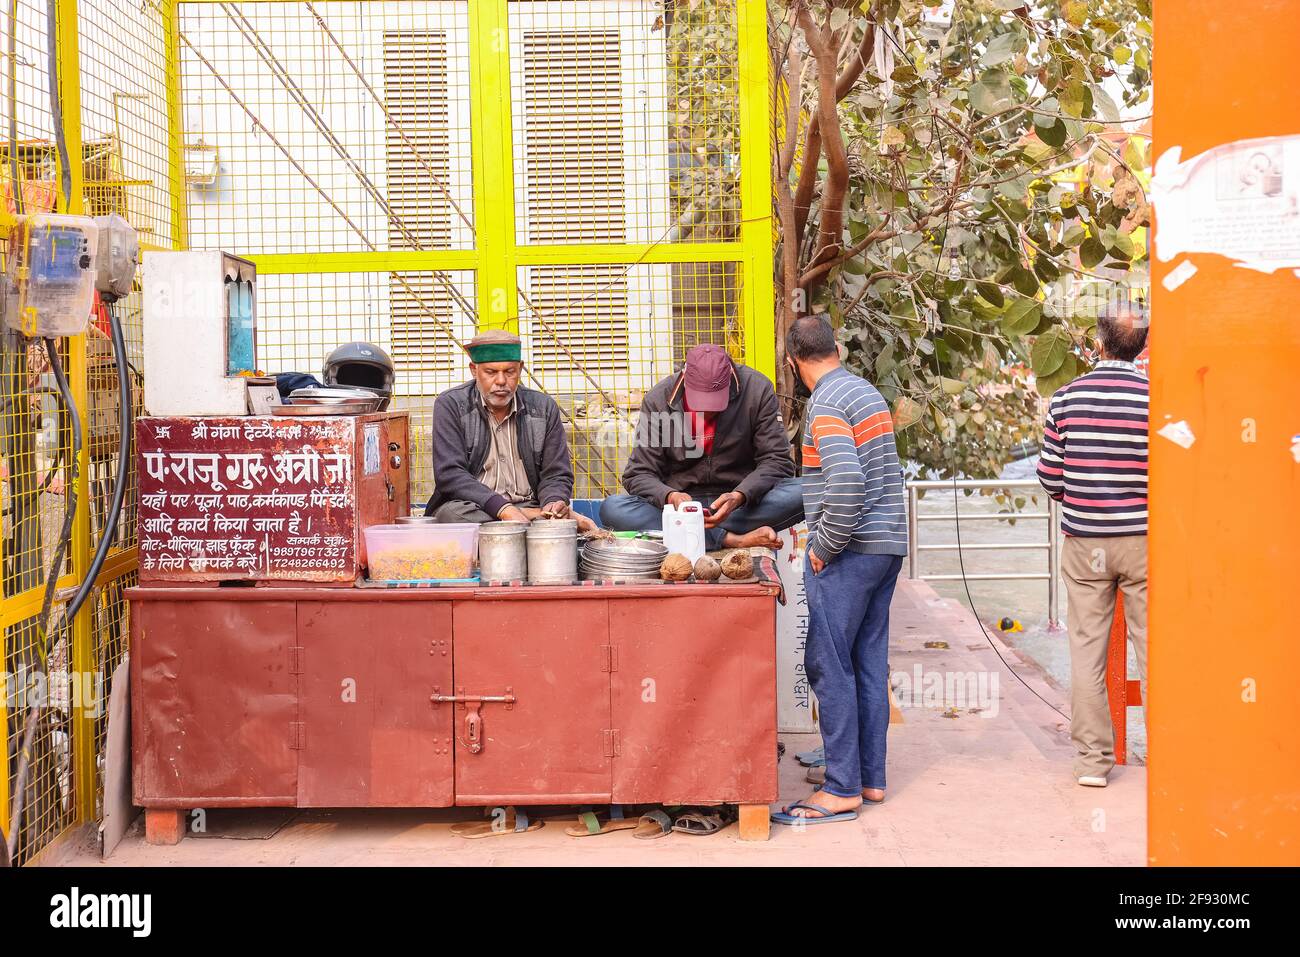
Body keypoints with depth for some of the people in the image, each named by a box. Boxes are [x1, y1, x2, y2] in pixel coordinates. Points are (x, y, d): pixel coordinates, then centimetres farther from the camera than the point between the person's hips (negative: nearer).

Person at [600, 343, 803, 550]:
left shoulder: (757, 390, -9)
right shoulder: (658, 399, -7)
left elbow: (776, 461, -10)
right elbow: (639, 474, -6)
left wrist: (739, 496, -29)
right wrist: (670, 496, -28)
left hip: (743, 501, 0)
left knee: (799, 494, -30)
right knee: (611, 509, -27)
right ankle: (731, 539, -34)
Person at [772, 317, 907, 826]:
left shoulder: (825, 404, -14)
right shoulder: (869, 392, 15)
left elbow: (847, 483, -27)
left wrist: (824, 547, -15)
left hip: (848, 552, -9)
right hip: (887, 545, 9)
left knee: (828, 665, -3)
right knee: (869, 662, 13)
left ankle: (842, 789, 0)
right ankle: (871, 777, 18)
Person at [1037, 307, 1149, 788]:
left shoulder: (1066, 399, -2)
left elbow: (1049, 477, 1)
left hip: (1084, 541, 1)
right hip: (1143, 537, -1)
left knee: (1087, 650, 7)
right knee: (1153, 647, 6)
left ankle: (1092, 758, 10)